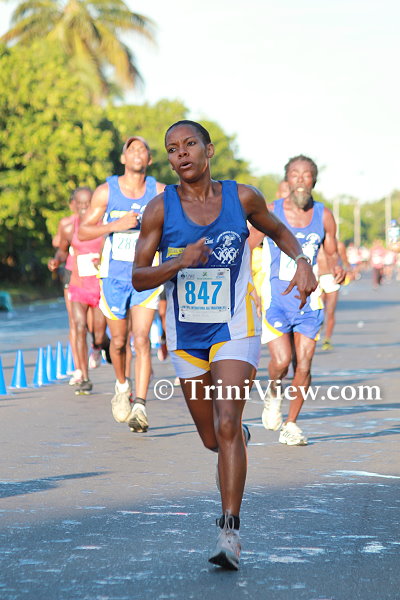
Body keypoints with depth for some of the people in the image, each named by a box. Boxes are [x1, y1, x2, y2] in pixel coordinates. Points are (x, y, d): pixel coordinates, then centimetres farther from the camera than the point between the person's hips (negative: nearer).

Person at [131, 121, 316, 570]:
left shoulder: (242, 197, -4)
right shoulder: (160, 209, -6)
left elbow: (279, 232, 16)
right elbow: (138, 278, -6)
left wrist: (301, 262, -4)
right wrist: (178, 264, -25)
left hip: (234, 329, -2)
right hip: (186, 335, 2)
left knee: (226, 428, -19)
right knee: (213, 439, 13)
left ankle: (230, 533, -20)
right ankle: (240, 437, 51)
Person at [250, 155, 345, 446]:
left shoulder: (324, 216, 1)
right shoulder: (270, 212, -5)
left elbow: (332, 252, 15)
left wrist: (337, 268, -8)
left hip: (307, 299, 2)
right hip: (274, 299, -2)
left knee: (303, 366, -2)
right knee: (281, 360, -17)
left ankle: (291, 424, 16)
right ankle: (274, 392, 17)